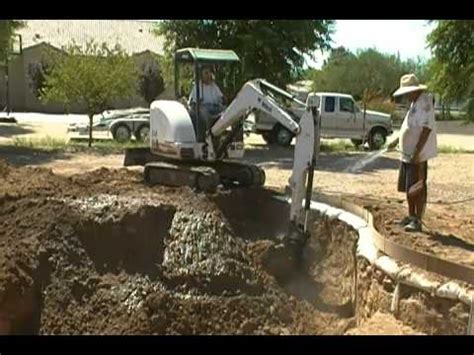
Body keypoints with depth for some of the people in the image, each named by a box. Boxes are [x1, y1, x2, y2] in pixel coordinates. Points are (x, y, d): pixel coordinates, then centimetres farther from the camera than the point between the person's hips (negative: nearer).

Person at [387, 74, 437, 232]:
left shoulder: (424, 104, -17)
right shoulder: (414, 104, 15)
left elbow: (427, 129, -24)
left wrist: (417, 152, -27)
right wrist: (396, 141, 25)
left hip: (418, 155, -10)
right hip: (407, 153, 10)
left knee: (418, 188, -4)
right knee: (408, 187, 16)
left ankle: (417, 221, 2)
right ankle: (411, 216, 27)